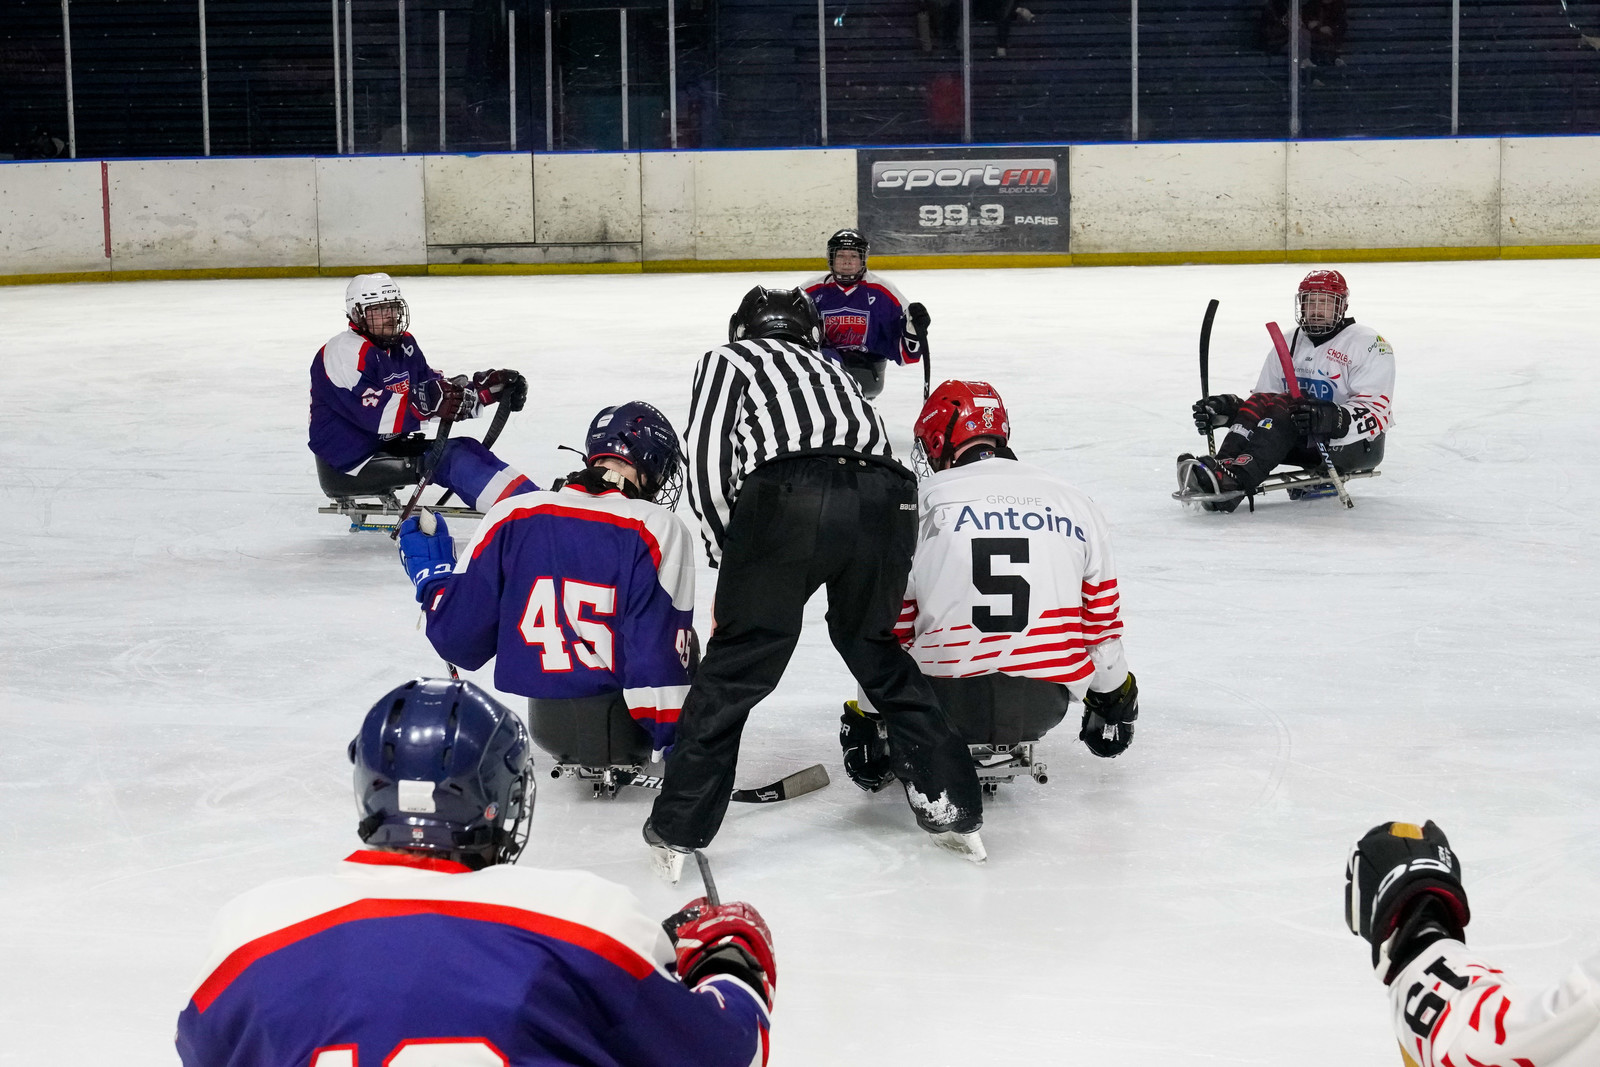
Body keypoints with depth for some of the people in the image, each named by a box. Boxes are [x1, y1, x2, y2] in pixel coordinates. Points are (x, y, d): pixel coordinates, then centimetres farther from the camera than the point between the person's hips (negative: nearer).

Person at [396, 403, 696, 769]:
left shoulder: (509, 517, -3)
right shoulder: (660, 529, -12)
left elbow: (460, 638, 0)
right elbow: (663, 646, -14)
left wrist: (433, 577, 19)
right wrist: (678, 738, -4)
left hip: (546, 726, 5)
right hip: (622, 730, -4)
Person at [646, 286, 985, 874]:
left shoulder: (726, 360, 24)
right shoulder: (830, 368, 39)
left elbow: (707, 463, 10)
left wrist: (731, 557, 18)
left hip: (790, 497, -4)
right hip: (885, 501, 5)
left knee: (733, 670, 7)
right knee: (876, 649, 25)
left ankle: (676, 831, 12)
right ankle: (954, 809, 28)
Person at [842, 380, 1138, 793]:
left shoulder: (918, 505, -1)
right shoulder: (1074, 504, 8)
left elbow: (888, 630, 3)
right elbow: (1103, 618, 15)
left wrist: (864, 718, 16)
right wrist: (1114, 700, 32)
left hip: (949, 700, -3)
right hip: (1043, 707, 3)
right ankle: (1008, 744, 21)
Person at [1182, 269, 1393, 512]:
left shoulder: (1368, 343, -8)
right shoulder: (1287, 345, 12)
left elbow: (1377, 410, -19)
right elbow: (1265, 397, 13)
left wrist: (1334, 419, -38)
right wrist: (1229, 409, -9)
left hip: (1359, 443, -6)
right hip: (1306, 440, 6)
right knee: (1260, 403, -21)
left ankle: (1235, 481, -51)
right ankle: (1224, 466, -43)